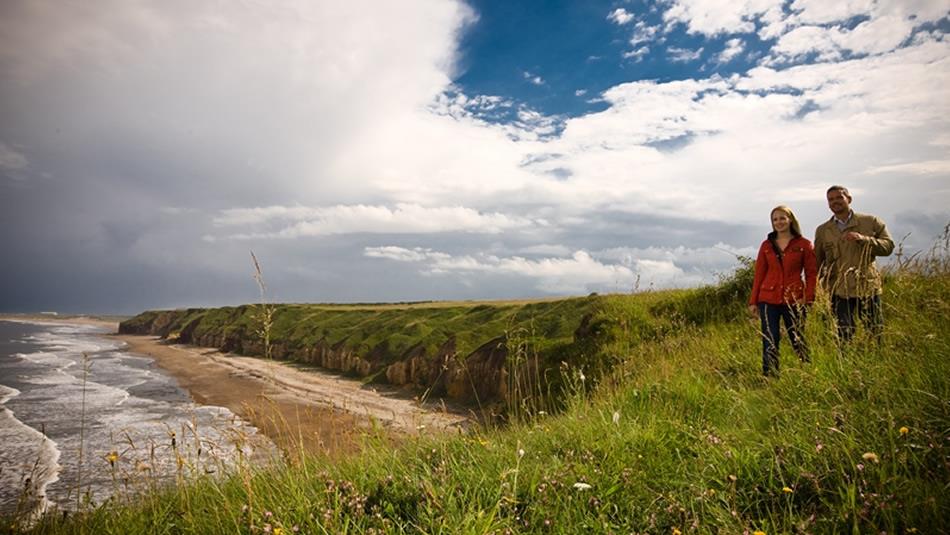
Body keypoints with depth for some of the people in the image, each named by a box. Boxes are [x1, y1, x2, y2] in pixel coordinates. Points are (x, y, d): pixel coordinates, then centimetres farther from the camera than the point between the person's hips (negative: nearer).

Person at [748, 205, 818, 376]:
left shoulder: (804, 244, 3)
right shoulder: (766, 245, 8)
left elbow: (812, 273, 3)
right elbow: (759, 274, 9)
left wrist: (808, 297, -8)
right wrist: (753, 301, 6)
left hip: (794, 300, -1)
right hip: (768, 299, 1)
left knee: (798, 340, 6)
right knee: (770, 342, 0)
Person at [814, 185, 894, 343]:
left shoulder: (870, 222, 5)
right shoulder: (822, 230, 9)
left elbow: (888, 246, -1)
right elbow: (817, 263, 13)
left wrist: (863, 239, -17)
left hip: (868, 288, 0)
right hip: (839, 292, 0)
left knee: (877, 334, 5)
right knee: (844, 337, 1)